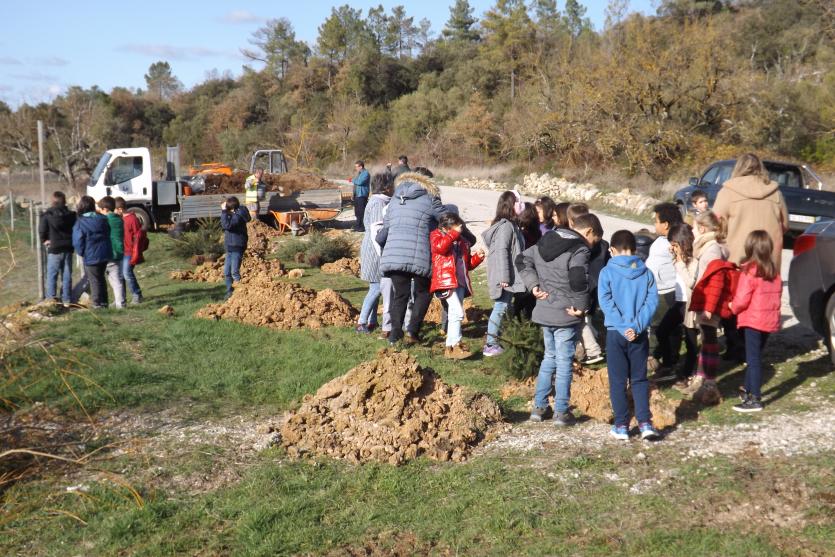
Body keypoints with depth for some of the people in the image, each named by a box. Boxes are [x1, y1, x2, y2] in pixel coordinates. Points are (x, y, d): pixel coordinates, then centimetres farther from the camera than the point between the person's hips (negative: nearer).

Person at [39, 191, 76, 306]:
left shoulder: (47, 215, -8)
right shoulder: (71, 215, 2)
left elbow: (42, 231, -7)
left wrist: (44, 240, 11)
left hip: (54, 249, -3)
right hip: (68, 249, 3)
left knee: (52, 275, 5)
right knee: (67, 275, 8)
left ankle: (51, 299, 2)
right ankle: (67, 300, 10)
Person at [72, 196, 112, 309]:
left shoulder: (80, 222, -14)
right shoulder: (103, 219, 2)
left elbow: (78, 241, -14)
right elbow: (108, 234, 11)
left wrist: (81, 252, 3)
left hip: (91, 256, -5)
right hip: (105, 254, 5)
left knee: (94, 280, 4)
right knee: (101, 278, 18)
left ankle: (97, 303, 9)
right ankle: (104, 301, 23)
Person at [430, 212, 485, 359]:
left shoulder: (462, 242, 19)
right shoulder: (436, 235, 2)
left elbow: (467, 264, 25)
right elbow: (440, 246, -21)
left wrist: (477, 257, 7)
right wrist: (454, 233, -16)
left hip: (460, 282, 7)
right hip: (446, 281, -7)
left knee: (454, 315, 11)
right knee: (458, 313, -18)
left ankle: (451, 345, 17)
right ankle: (455, 346, -16)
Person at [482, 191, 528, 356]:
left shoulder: (510, 225, 15)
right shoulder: (506, 226, -16)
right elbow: (501, 251, -22)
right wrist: (504, 277, -23)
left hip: (509, 277, 10)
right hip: (504, 278, -10)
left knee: (500, 308, 14)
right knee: (500, 308, -6)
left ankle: (492, 343, 21)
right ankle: (491, 345, -1)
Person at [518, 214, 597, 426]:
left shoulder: (544, 243, 8)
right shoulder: (580, 250, -17)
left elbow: (522, 259, 13)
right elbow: (578, 280, -29)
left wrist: (533, 285, 8)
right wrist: (581, 307, -15)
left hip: (544, 312, 7)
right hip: (566, 315, -7)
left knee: (549, 357, 19)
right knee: (564, 362, 3)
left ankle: (539, 407, 21)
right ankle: (561, 412, 7)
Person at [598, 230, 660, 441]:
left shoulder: (607, 272, -5)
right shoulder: (646, 273, 2)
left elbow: (606, 302, -13)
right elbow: (652, 301, -5)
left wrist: (623, 327, -14)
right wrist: (637, 326, -11)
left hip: (616, 333, -2)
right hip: (640, 334, 2)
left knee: (617, 381, 7)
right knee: (639, 379, 12)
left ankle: (622, 425, 10)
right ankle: (645, 423, 3)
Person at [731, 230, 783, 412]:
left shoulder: (749, 272, -15)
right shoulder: (774, 272, 5)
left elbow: (741, 300, -16)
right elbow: (776, 295, 11)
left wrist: (733, 307, 3)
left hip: (753, 320, -7)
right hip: (770, 320, 7)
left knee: (753, 359, -3)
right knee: (755, 357, 19)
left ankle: (755, 400, -4)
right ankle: (748, 390, 32)